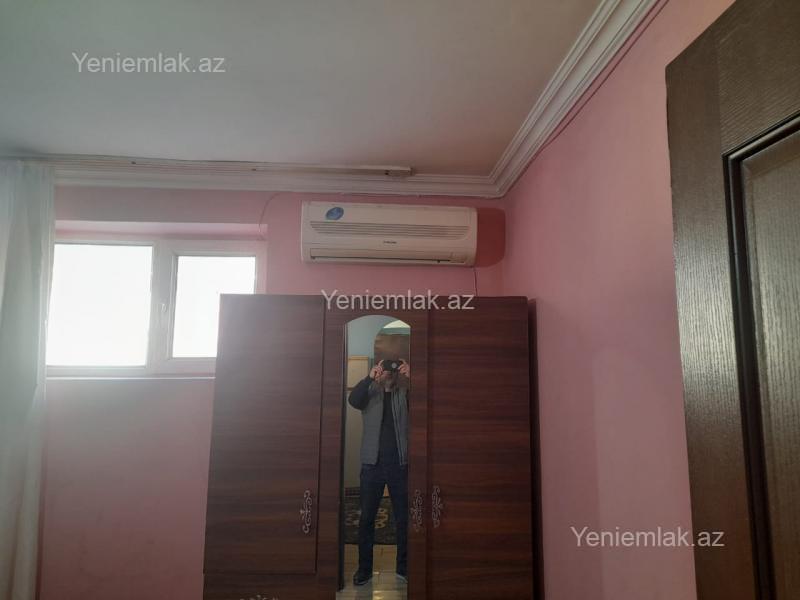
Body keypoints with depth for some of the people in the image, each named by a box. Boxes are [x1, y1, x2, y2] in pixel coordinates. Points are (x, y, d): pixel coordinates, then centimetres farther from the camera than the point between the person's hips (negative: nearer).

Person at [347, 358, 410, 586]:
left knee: (404, 518, 8)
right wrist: (369, 378, -30)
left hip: (400, 465, 1)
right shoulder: (370, 392, 3)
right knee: (367, 518, 6)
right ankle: (364, 568, 20)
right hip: (372, 465, 0)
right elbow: (353, 400, -18)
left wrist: (412, 377, -28)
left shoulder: (405, 393, 4)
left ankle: (403, 567, 23)